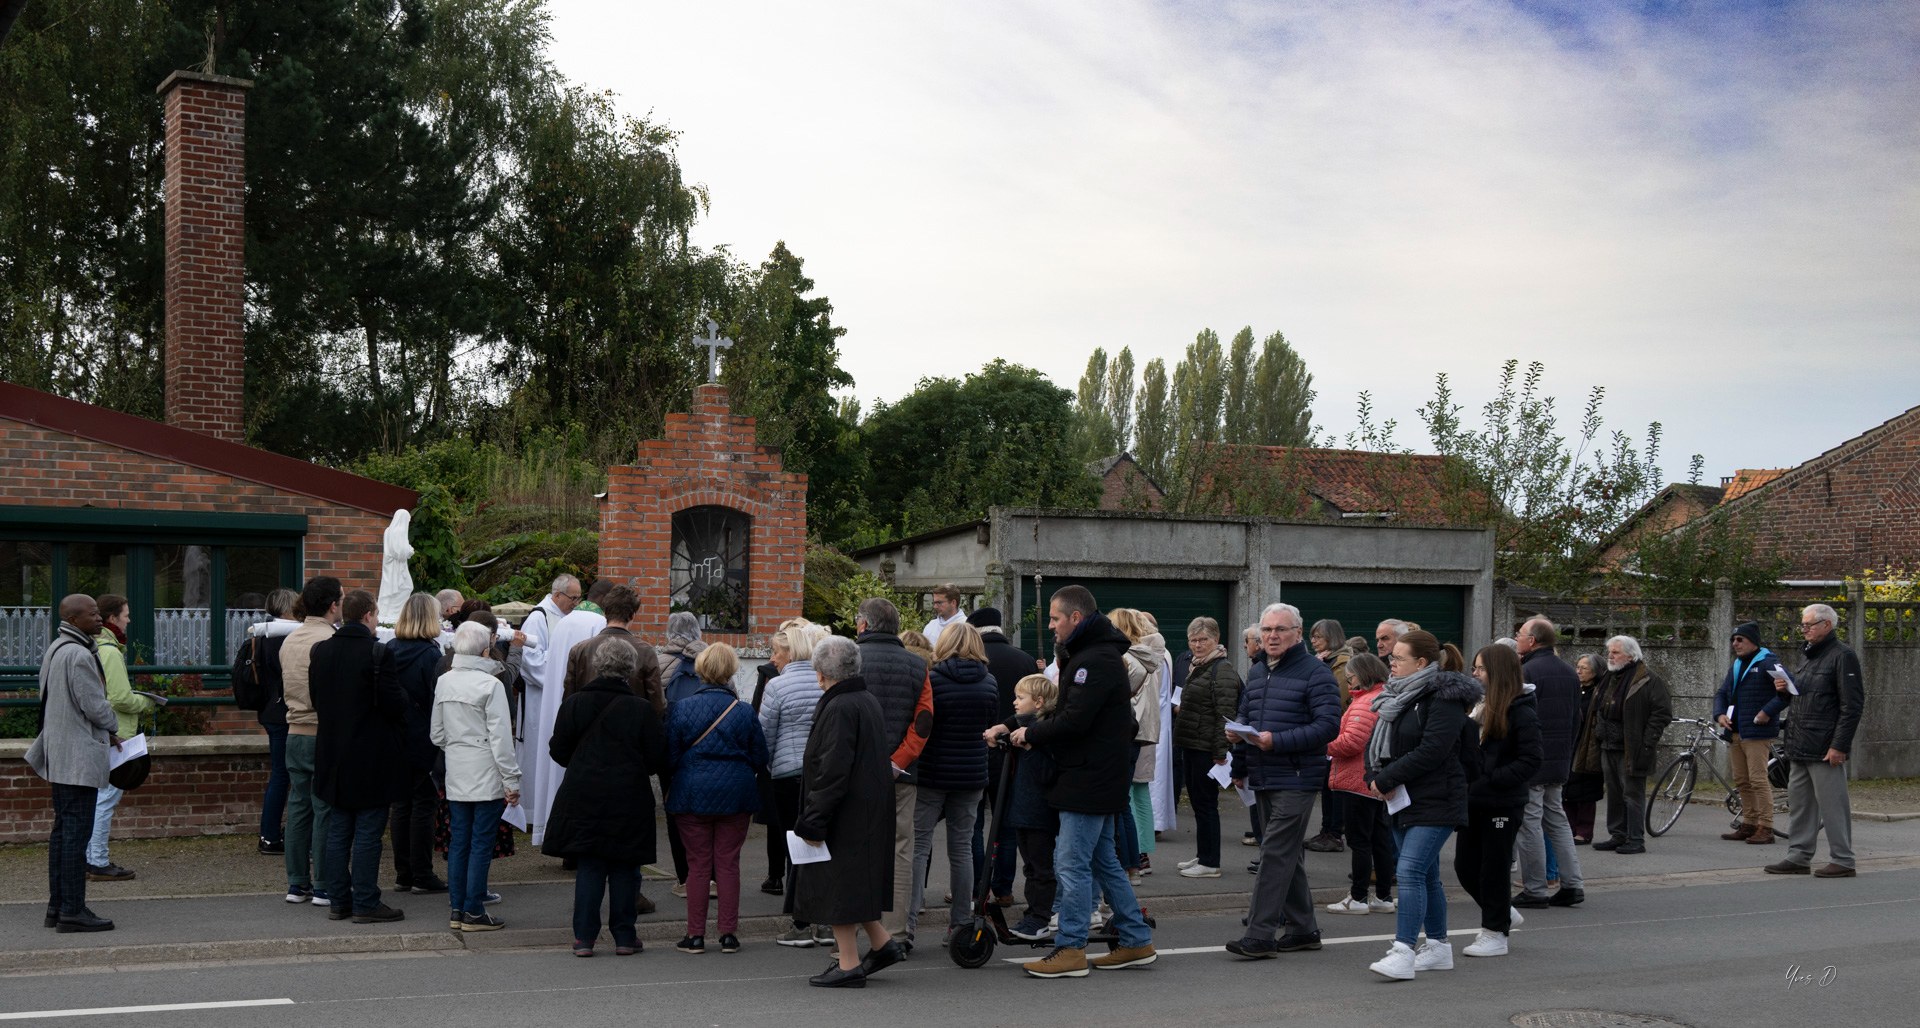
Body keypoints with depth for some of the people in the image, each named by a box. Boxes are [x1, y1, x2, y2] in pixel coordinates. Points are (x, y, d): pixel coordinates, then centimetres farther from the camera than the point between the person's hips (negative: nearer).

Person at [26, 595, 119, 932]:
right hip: (79, 756, -11)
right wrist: (113, 730, 0)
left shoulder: (55, 649, 14)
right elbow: (94, 705, -19)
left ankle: (57, 906, 20)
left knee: (63, 830, 14)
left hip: (59, 753, 11)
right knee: (76, 832, -8)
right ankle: (72, 911, -6)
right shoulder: (78, 655, -19)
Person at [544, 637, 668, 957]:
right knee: (624, 870, 8)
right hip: (628, 802, -1)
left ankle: (584, 937, 8)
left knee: (588, 869, 8)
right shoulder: (641, 710, -9)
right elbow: (658, 760, -7)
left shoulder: (573, 704, -4)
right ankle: (624, 936, 13)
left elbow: (559, 752, 1)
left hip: (584, 798, 1)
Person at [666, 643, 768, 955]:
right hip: (735, 796, 0)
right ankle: (728, 934, 9)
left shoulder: (681, 709, -6)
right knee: (728, 863, 7)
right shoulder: (744, 712, -5)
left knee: (697, 865, 7)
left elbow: (670, 756, -2)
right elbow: (759, 758, 2)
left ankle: (696, 935, 9)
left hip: (692, 794, 0)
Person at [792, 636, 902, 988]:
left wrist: (813, 821, -19)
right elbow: (886, 750, 17)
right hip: (871, 811, 9)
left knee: (838, 886, -1)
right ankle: (882, 943, 21)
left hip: (845, 812, -9)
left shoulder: (838, 708, -18)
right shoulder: (870, 701, 10)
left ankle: (849, 964, 4)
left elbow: (832, 771, -22)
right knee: (853, 883, 19)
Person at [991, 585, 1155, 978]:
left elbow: (1074, 721, -24)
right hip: (1099, 779, 11)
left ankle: (1070, 950, -2)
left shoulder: (1096, 661, -18)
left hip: (1089, 779, -11)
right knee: (1104, 861, 16)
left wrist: (1031, 734, -10)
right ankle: (1136, 942, 22)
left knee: (1072, 864, -7)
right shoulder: (1087, 655, 17)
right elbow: (1071, 714, 19)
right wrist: (1014, 727, 10)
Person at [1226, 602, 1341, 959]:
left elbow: (1328, 725, -18)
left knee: (1276, 853, -12)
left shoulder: (1315, 673, -10)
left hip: (1297, 780, -8)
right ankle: (1302, 929, 22)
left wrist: (1277, 741, -23)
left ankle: (1260, 934, -12)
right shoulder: (1256, 675, 15)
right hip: (1264, 780, 8)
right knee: (1289, 854, 14)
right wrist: (1239, 768, 22)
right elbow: (1244, 722, 25)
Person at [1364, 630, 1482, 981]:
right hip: (1403, 803, 9)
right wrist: (1373, 778, -7)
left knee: (1410, 871, -16)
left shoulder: (1444, 699, -14)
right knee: (1427, 875, 15)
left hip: (1435, 803, -9)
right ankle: (1439, 947, 25)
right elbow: (1375, 742, 13)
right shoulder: (1397, 696, 14)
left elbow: (1431, 751, -22)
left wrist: (1387, 779, -19)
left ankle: (1403, 952, -18)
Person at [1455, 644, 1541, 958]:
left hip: (1503, 804, -7)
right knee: (1465, 865, 12)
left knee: (1493, 867, 2)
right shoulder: (1479, 706, 9)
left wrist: (1490, 780, -21)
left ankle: (1495, 933, 16)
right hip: (1473, 801, 7)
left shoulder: (1521, 713, -13)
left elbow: (1531, 762, -17)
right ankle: (1504, 914, 32)